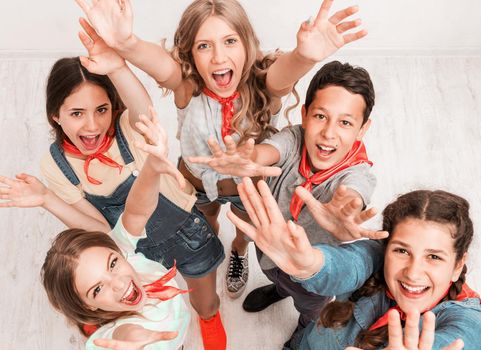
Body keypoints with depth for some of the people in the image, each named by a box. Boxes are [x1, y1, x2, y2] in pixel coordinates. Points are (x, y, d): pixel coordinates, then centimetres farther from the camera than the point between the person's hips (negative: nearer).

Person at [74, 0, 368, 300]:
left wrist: (304, 56, -83)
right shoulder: (186, 84, -33)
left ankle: (239, 254, 69)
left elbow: (283, 73, -58)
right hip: (197, 181, 1)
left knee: (247, 229, 32)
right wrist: (126, 44, -79)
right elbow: (160, 64, -55)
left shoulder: (264, 83, -35)